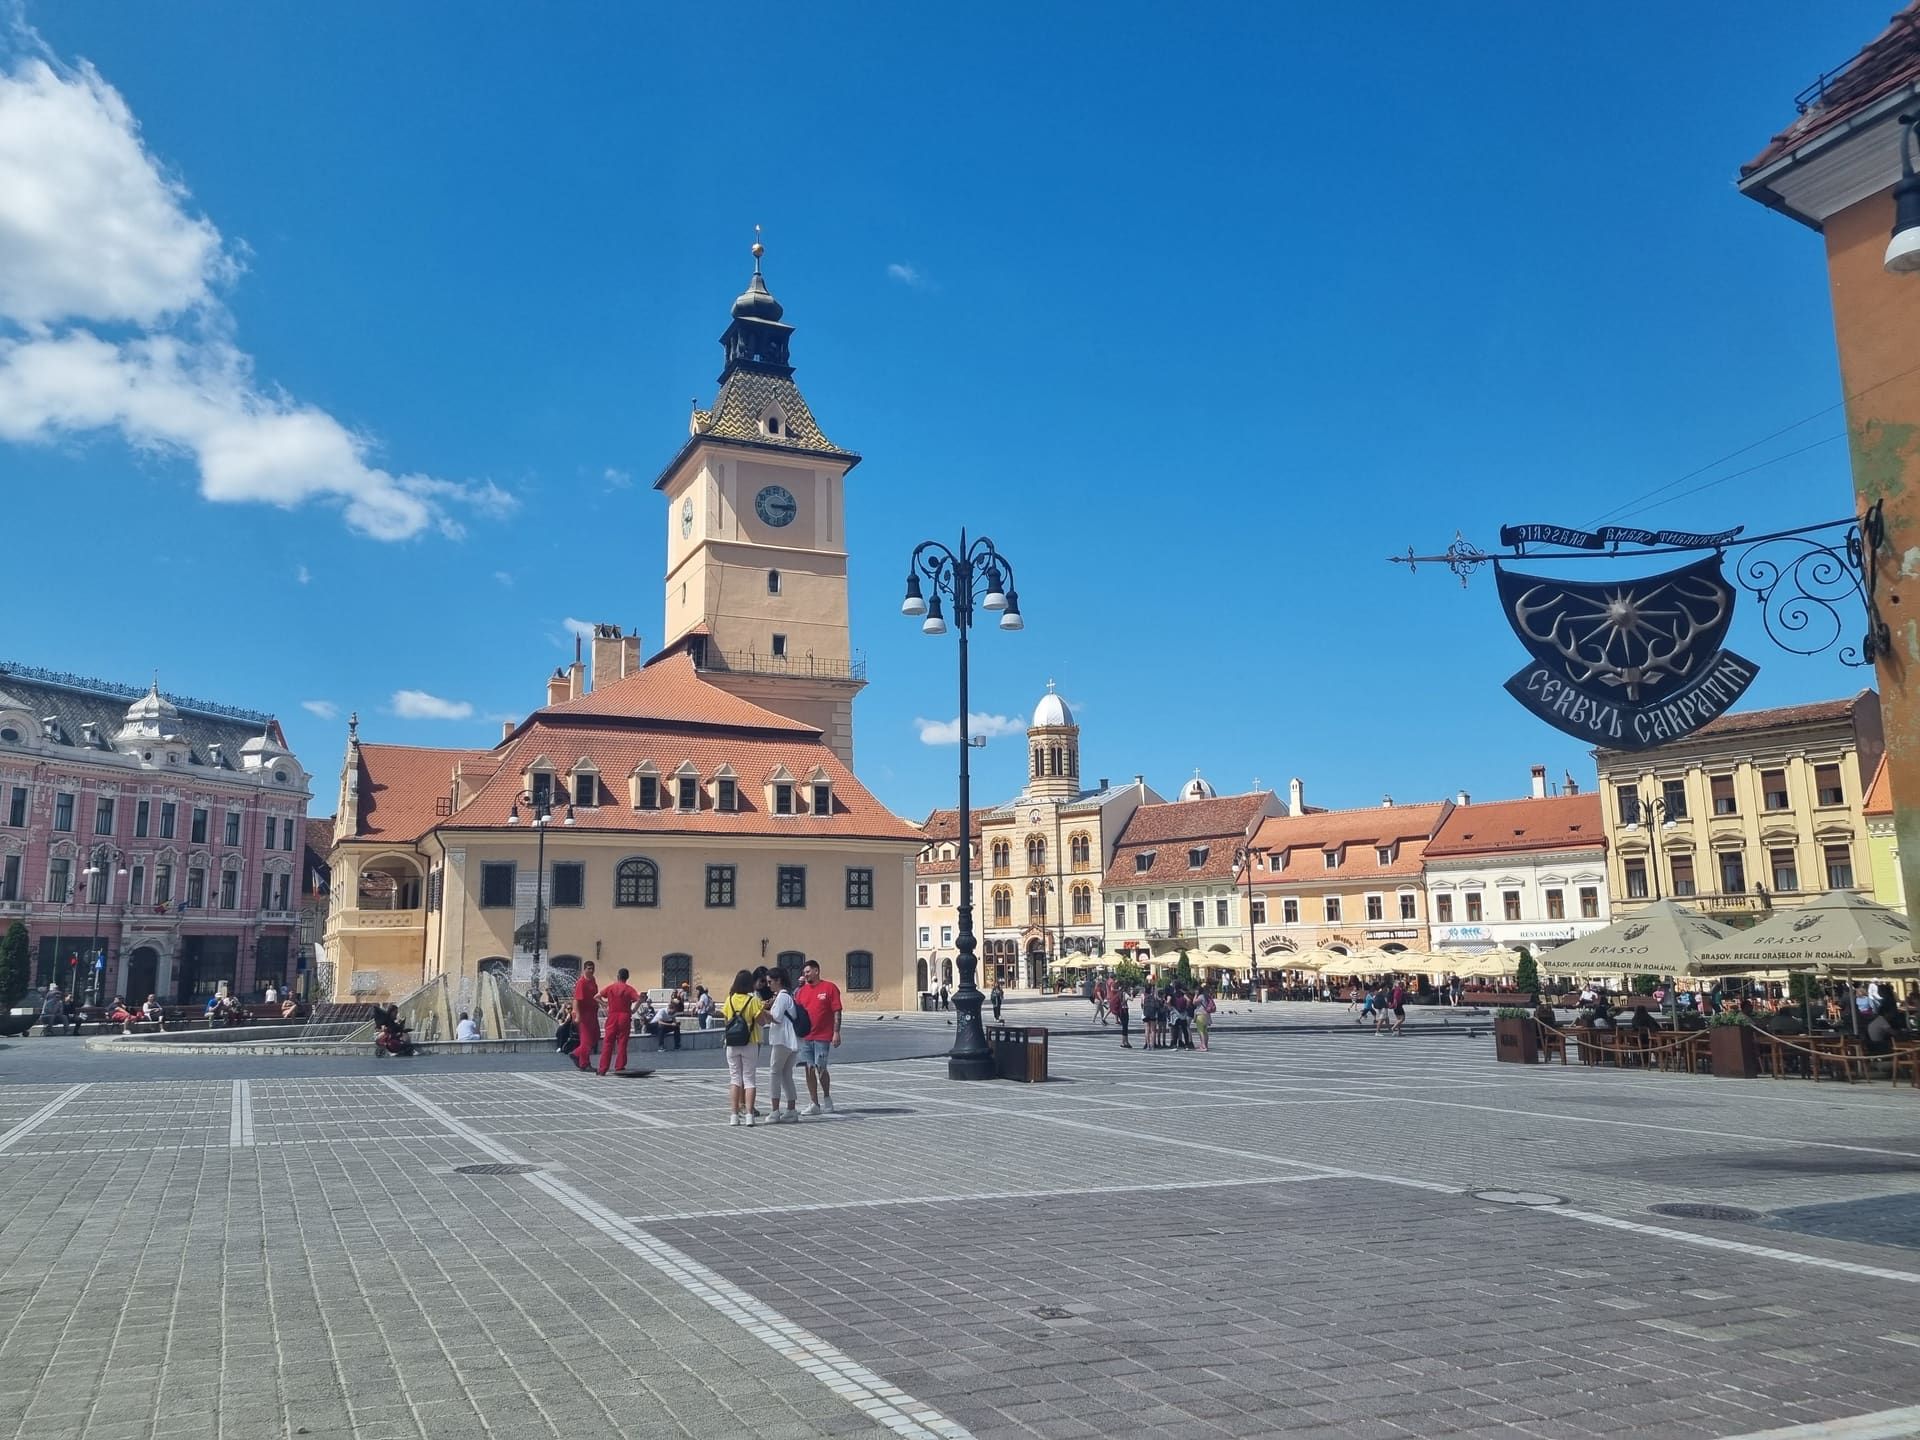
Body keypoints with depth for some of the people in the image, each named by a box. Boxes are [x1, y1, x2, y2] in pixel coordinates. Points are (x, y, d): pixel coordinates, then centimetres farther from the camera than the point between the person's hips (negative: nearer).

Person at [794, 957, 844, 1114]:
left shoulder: (829, 987, -3)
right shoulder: (802, 990, 11)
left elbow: (837, 1011, -6)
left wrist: (836, 1032, -11)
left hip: (823, 1036, -5)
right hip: (806, 1036, 5)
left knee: (821, 1068, -3)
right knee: (809, 1069, 5)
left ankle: (827, 1096, 19)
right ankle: (814, 1104, 11)